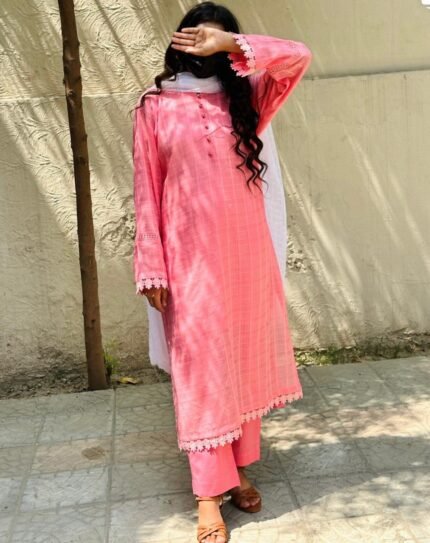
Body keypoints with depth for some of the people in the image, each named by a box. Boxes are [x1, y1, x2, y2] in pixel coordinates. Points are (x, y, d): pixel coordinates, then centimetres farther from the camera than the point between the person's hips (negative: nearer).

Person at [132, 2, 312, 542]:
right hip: (190, 255, -2)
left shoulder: (244, 95, 11)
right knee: (200, 367, 1)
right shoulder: (154, 106, 3)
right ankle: (209, 494, 8)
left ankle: (239, 469, 25)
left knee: (244, 359, 10)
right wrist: (151, 268, -6)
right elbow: (147, 191, -1)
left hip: (246, 249, 3)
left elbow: (298, 57, -3)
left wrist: (231, 46, -9)